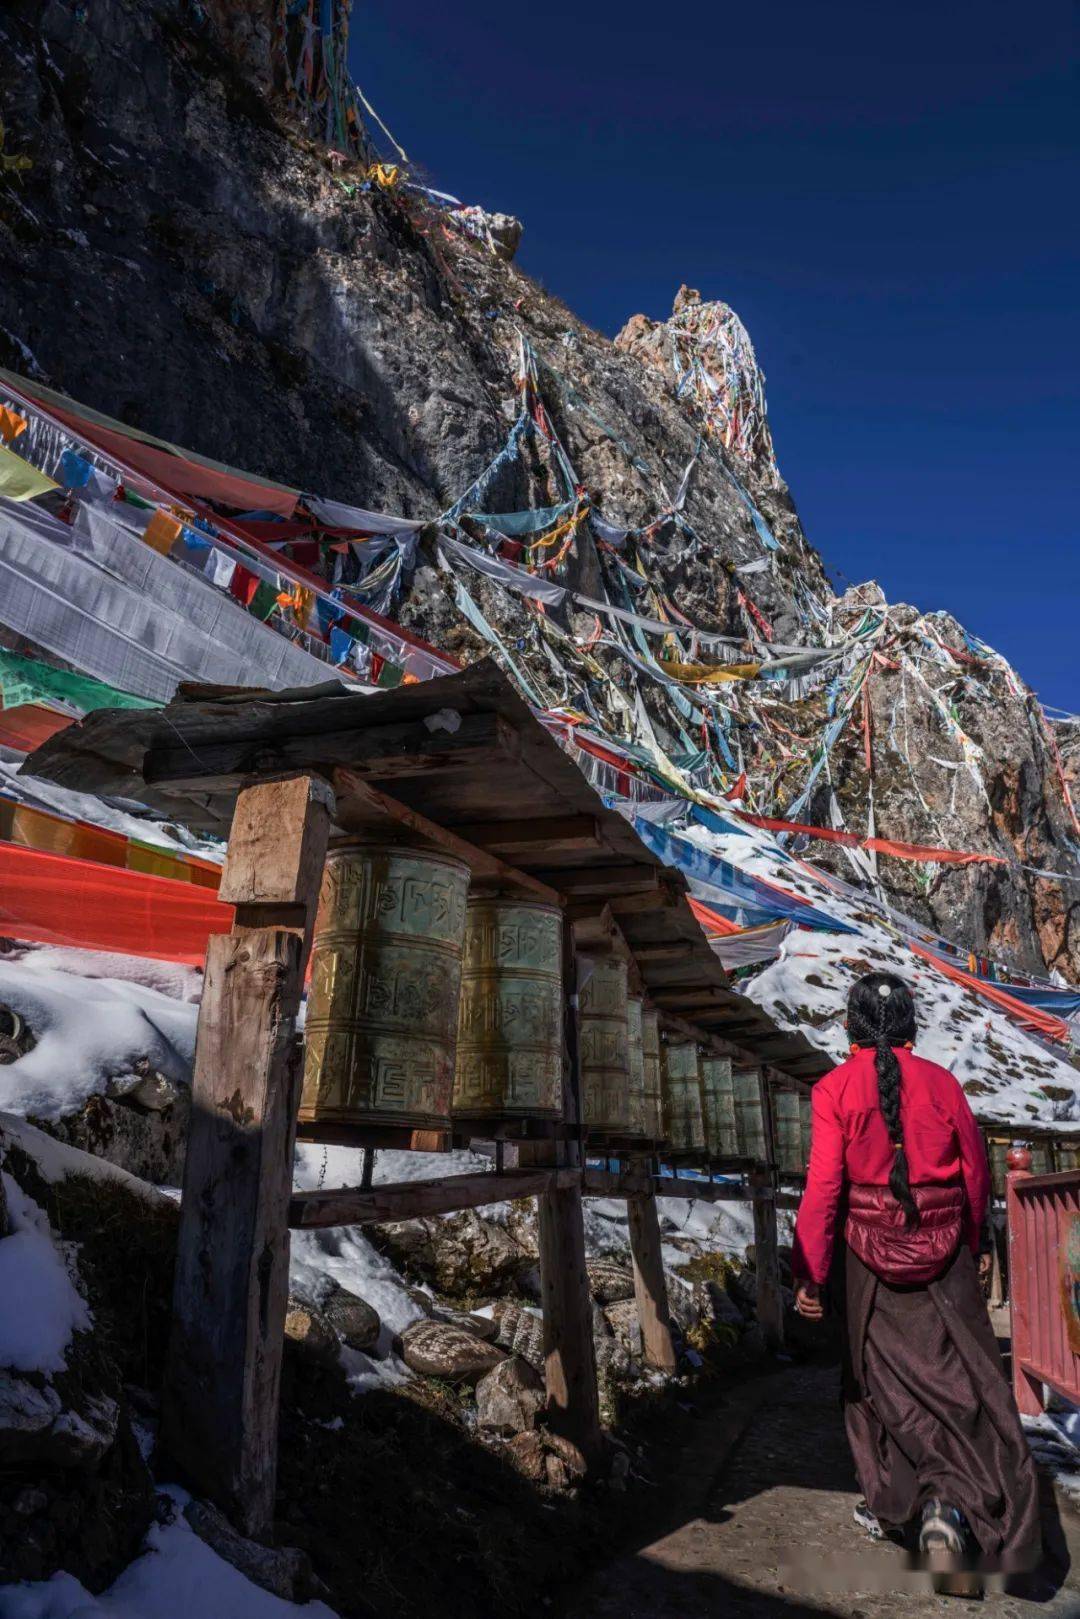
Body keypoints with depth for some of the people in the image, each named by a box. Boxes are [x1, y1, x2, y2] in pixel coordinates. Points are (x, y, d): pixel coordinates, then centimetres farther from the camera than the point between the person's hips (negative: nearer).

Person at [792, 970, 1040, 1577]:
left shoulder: (836, 1089, -8)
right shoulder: (942, 1082, -2)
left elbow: (823, 1186, -14)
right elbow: (976, 1177, 6)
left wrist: (809, 1273, -9)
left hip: (870, 1259, 0)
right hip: (942, 1257, 1)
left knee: (879, 1377, 17)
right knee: (966, 1380, 9)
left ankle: (891, 1500, 20)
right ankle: (954, 1502, -6)